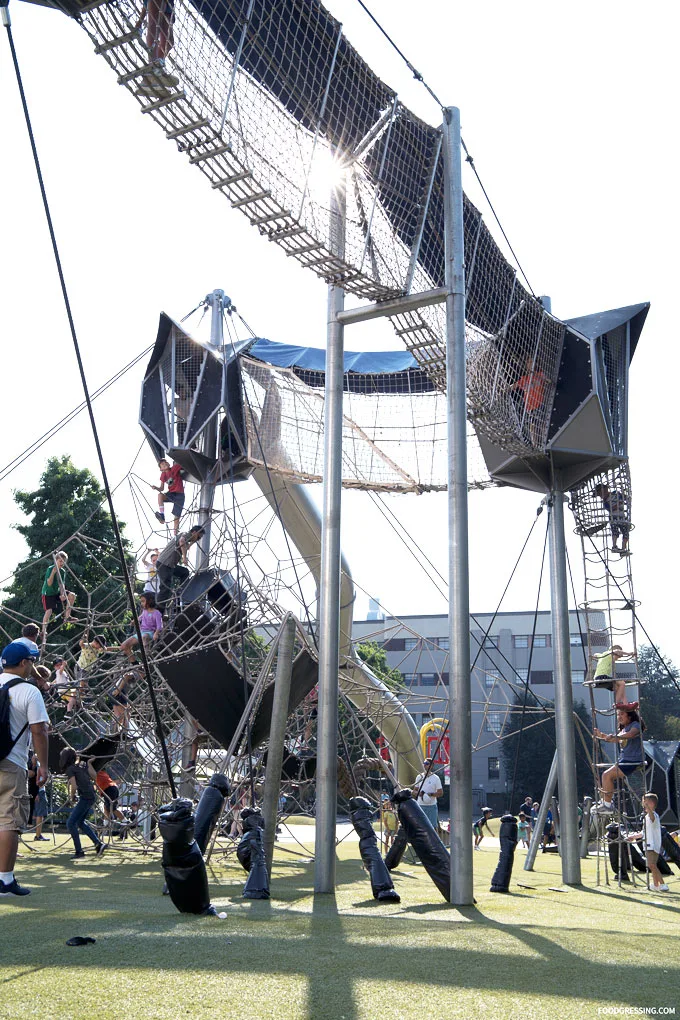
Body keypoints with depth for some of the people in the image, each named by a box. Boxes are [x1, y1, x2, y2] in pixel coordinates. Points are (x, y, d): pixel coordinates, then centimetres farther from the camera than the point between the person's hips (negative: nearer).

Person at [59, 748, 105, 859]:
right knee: (80, 822, 21)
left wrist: (72, 798, 1)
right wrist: (89, 764, 21)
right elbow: (94, 776, 12)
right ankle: (98, 844, 18)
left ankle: (79, 851, -4)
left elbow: (74, 786, -16)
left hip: (85, 798, -9)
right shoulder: (83, 764, 13)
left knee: (70, 823, -3)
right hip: (91, 796, 9)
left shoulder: (70, 769, -8)